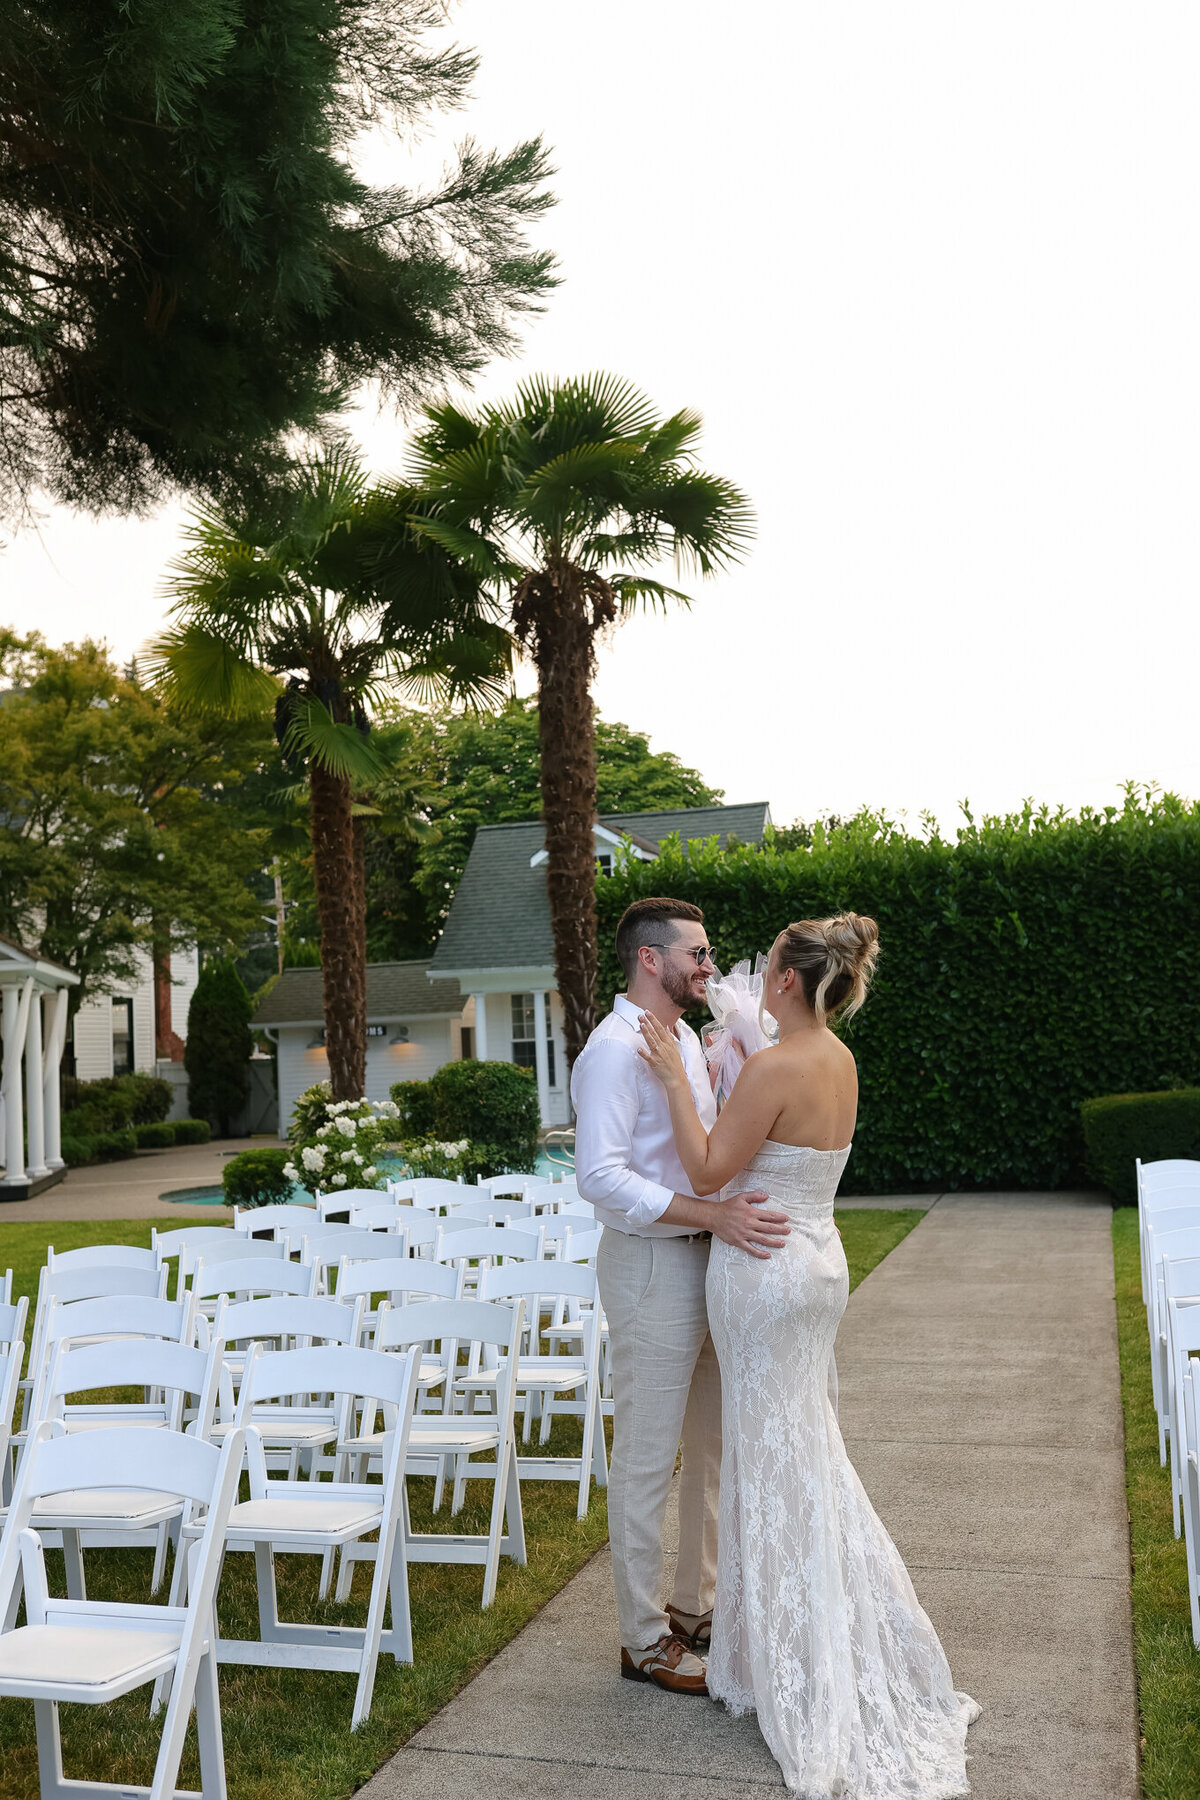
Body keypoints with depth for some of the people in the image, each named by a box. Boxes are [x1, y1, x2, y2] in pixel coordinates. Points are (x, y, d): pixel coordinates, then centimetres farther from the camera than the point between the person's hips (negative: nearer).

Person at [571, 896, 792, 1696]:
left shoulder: (686, 1039, 12)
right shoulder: (616, 1049, -18)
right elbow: (602, 1176, -27)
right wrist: (715, 1214, -33)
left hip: (707, 1258, 10)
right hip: (652, 1265, -9)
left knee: (712, 1448, 18)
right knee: (647, 1462, 2)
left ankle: (697, 1606, 34)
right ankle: (646, 1639, 16)